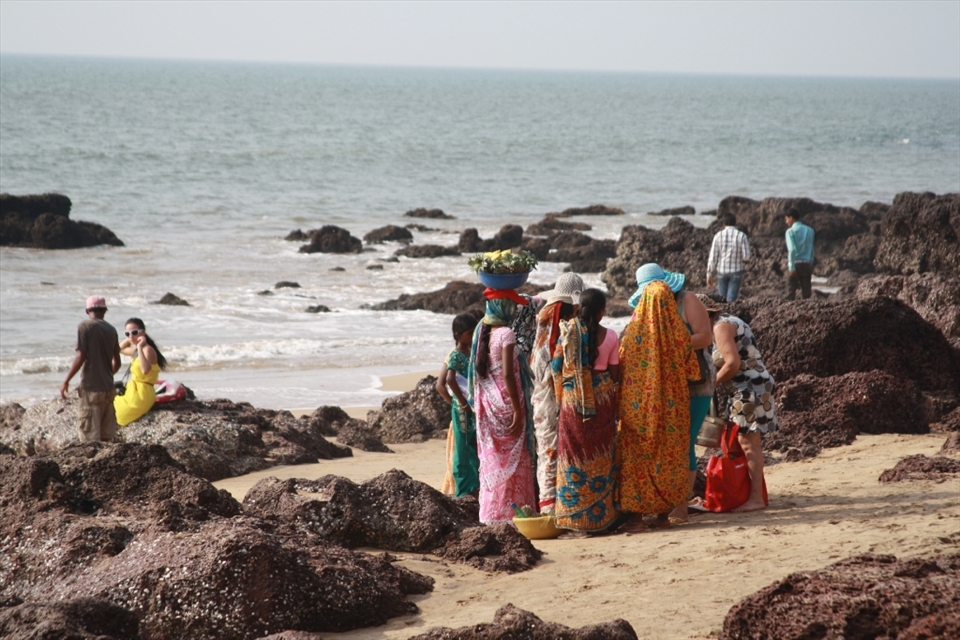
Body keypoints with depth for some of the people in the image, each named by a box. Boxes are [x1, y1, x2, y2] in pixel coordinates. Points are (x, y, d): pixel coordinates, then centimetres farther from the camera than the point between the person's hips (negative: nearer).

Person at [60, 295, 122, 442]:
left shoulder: (85, 326, -7)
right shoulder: (111, 329, 9)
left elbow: (80, 357, -14)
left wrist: (66, 381, -6)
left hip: (91, 387, -6)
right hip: (108, 387, 6)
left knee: (90, 436, -4)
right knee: (106, 435, 11)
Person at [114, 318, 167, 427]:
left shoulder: (147, 349, -18)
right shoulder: (136, 350, 11)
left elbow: (145, 370, -38)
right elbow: (120, 349, 34)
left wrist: (140, 347, -35)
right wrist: (128, 339, 14)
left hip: (141, 395, -10)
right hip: (134, 393, 10)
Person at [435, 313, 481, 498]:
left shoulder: (471, 354, 12)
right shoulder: (456, 355, -14)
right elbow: (450, 380, -29)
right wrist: (462, 403, -22)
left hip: (475, 408, 8)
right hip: (462, 410, -8)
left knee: (474, 449, 13)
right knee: (462, 449, -1)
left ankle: (474, 486, 21)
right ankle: (463, 489, 5)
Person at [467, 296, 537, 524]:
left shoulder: (482, 331, 7)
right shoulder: (505, 333, -15)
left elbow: (478, 370, 11)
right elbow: (507, 375, -20)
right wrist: (518, 410, -17)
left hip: (488, 403, 7)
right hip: (505, 402, -7)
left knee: (492, 458, 12)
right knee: (512, 459, 0)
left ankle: (491, 510, 16)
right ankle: (510, 512, 1)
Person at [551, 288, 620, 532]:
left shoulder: (567, 331, -3)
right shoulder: (609, 336, -7)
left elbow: (556, 366, -1)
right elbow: (615, 374, -5)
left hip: (572, 398, 1)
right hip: (602, 398, -1)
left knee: (574, 453, 6)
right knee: (600, 454, 6)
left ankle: (574, 512, 6)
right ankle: (600, 512, 8)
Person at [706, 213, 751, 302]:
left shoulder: (718, 236, -6)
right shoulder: (742, 236, -9)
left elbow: (712, 257, -6)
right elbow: (746, 257, -11)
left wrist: (709, 275, 2)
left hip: (722, 271, 1)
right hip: (736, 271, -1)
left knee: (722, 298, 20)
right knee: (731, 301, 1)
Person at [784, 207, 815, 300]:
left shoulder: (791, 231, -5)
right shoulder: (809, 230, 11)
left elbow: (792, 249, -16)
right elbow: (811, 250, 12)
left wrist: (792, 267, -17)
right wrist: (811, 267, 15)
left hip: (795, 264, -5)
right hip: (807, 264, 5)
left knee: (791, 292, -2)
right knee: (806, 293, 5)